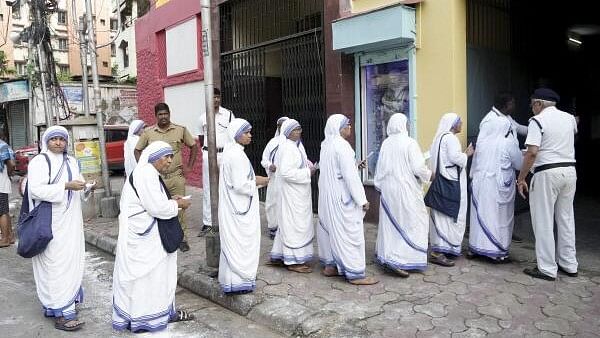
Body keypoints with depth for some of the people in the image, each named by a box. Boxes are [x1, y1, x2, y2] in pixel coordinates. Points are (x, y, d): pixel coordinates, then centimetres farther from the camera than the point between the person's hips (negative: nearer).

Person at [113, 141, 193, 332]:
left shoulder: (149, 173, 13)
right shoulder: (146, 174, -20)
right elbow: (157, 207, -23)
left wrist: (170, 200, 8)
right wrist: (177, 204, -10)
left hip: (146, 233, 11)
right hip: (141, 236, -11)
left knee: (160, 272, 16)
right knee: (141, 275, 3)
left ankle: (164, 311, 27)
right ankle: (138, 318, 17)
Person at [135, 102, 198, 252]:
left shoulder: (181, 130, 1)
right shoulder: (148, 133, 2)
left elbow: (193, 146, 11)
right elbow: (138, 150, 14)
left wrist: (189, 166, 6)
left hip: (176, 176, 0)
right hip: (156, 177, 0)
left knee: (180, 208, 2)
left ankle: (182, 239, 13)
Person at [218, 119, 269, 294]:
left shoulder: (230, 151, 9)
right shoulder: (237, 155, -22)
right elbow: (240, 185, -24)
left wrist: (254, 179, 9)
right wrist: (257, 182, -8)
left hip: (232, 207, 10)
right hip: (239, 209, -10)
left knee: (233, 243, 17)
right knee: (240, 242, 2)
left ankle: (231, 279, 29)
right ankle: (239, 281, 13)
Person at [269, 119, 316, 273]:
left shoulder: (296, 145, 11)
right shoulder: (287, 148, -19)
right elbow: (286, 172, -26)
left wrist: (309, 166, 4)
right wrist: (307, 172, -20)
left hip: (298, 192, 10)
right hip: (292, 193, -10)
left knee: (287, 223, 17)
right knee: (295, 224, -2)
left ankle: (278, 256, 28)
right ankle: (293, 260, 9)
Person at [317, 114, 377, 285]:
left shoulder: (326, 145, 9)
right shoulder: (341, 146, -18)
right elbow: (350, 176, -21)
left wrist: (355, 165, 11)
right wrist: (362, 200, -17)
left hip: (327, 195, 9)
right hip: (342, 197, -9)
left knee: (330, 229, 17)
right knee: (349, 232, -3)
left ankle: (329, 265, 27)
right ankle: (355, 273, 4)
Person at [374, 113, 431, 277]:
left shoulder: (386, 143, 2)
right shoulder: (409, 143, -14)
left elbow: (381, 168, 7)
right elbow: (418, 167, -15)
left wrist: (380, 186, 18)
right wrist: (429, 175, 4)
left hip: (388, 190, 6)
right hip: (406, 189, -6)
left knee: (390, 222, 16)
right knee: (411, 222, 2)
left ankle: (385, 256, 23)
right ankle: (396, 259, -6)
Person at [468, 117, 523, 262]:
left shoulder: (482, 141, 0)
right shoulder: (508, 143, -11)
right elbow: (519, 164, -1)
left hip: (480, 184, 4)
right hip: (498, 186, -4)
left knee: (480, 214, 13)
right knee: (498, 216, 5)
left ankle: (474, 248, 20)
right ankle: (497, 252, 8)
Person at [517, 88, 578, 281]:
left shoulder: (537, 121, -9)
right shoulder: (569, 118, 11)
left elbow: (532, 152, -18)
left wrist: (521, 178, -12)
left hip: (547, 173, -7)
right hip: (569, 171, 7)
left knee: (543, 222, 0)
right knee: (566, 219, 16)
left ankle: (547, 269, 4)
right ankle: (569, 265, 24)